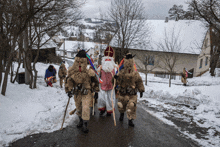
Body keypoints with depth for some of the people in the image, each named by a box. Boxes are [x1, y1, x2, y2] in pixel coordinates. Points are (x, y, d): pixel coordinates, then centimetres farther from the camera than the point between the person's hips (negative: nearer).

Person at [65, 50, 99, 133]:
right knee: (78, 108, 16)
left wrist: (96, 91, 3)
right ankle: (81, 120, 39)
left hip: (86, 92, -3)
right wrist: (68, 90, 2)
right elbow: (68, 81, 7)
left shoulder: (89, 72, -12)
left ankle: (85, 125, 0)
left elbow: (94, 82, -1)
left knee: (85, 108, -12)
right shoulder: (71, 71, -5)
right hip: (76, 92, 4)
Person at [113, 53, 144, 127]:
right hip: (122, 94, 2)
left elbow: (139, 83, 4)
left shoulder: (135, 74, -6)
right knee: (121, 106, 16)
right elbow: (117, 83, -3)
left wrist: (141, 91, 5)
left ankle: (130, 120, 6)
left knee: (131, 107, -9)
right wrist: (115, 78, -24)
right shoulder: (121, 73, -5)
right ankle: (122, 114, 47)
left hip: (132, 95, -1)